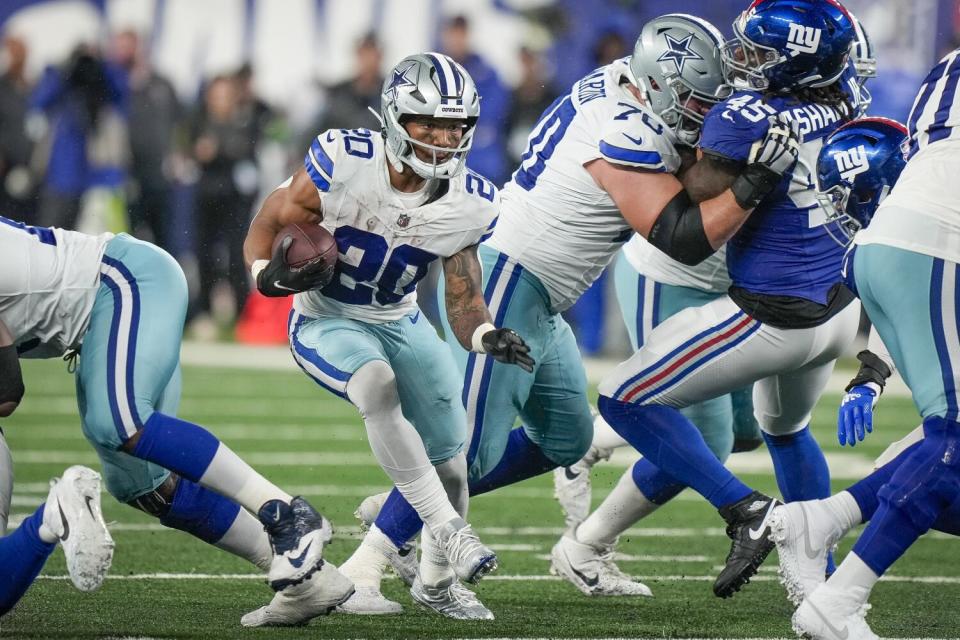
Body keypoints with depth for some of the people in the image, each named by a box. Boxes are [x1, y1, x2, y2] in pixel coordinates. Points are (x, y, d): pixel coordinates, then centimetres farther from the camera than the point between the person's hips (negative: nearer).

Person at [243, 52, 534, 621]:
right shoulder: (342, 163, -25)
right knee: (377, 384, -36)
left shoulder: (467, 205, -13)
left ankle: (437, 580, 32)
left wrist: (487, 337, -29)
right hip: (326, 320, -4)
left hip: (401, 323, 4)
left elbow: (464, 302, -7)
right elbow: (267, 226, -12)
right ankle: (447, 529, -29)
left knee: (450, 463, 4)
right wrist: (271, 274, -32)